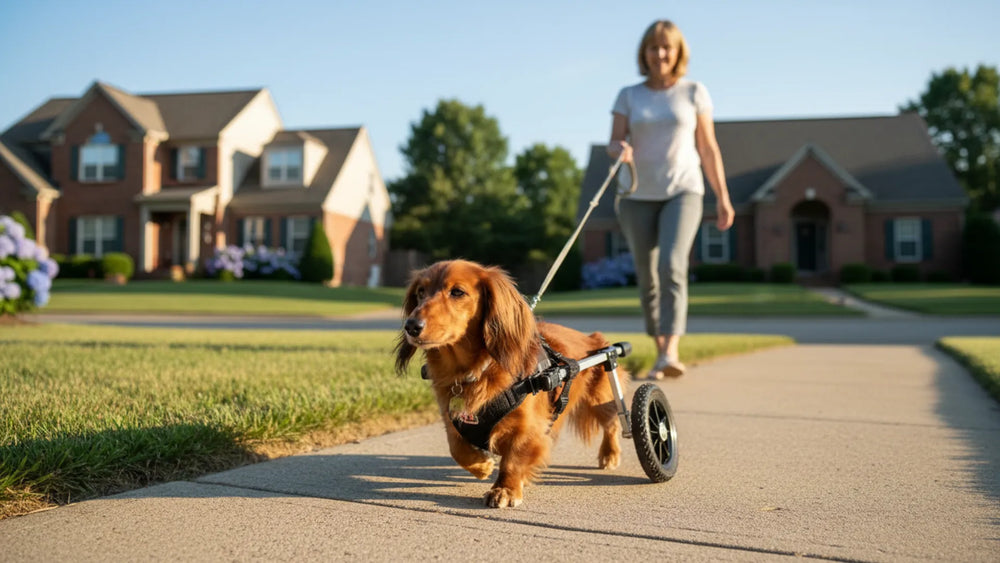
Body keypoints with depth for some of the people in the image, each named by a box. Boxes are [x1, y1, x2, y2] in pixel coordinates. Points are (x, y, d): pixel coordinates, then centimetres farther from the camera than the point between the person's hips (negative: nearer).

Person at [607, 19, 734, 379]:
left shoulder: (694, 92, 6)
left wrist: (722, 197, 5)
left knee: (671, 265, -23)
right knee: (647, 278, 4)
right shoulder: (629, 96, 8)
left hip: (683, 191, -2)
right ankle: (661, 355, 16)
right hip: (638, 197, 2)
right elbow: (614, 144, 1)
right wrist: (620, 150, -23)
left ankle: (671, 353, -29)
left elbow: (708, 148, 7)